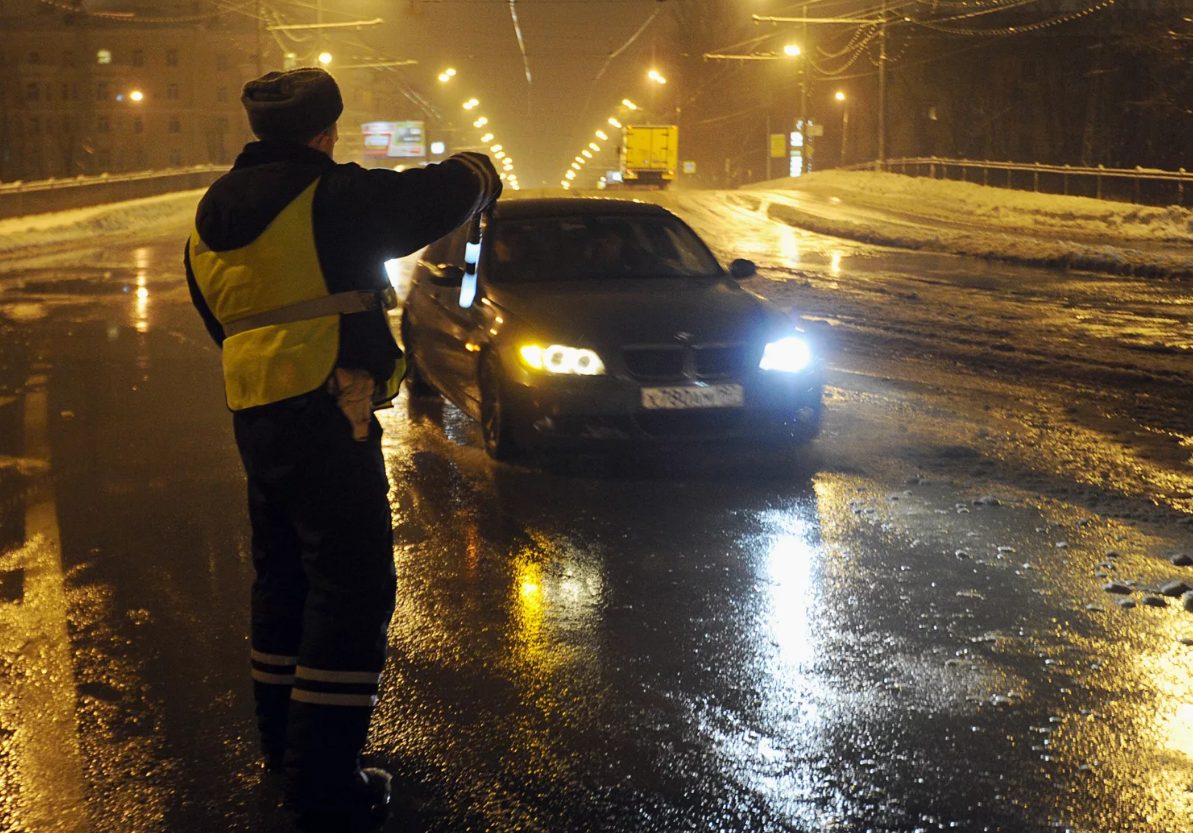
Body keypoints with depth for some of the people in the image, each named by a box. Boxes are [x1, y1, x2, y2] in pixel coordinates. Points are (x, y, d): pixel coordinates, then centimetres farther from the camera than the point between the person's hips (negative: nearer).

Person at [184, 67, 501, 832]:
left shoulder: (212, 217, 13)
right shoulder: (331, 198, -13)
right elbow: (440, 196, -7)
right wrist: (476, 170, 15)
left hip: (253, 416, 9)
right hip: (325, 416, -9)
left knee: (284, 575, 21)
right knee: (351, 590, -4)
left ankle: (283, 737, 33)